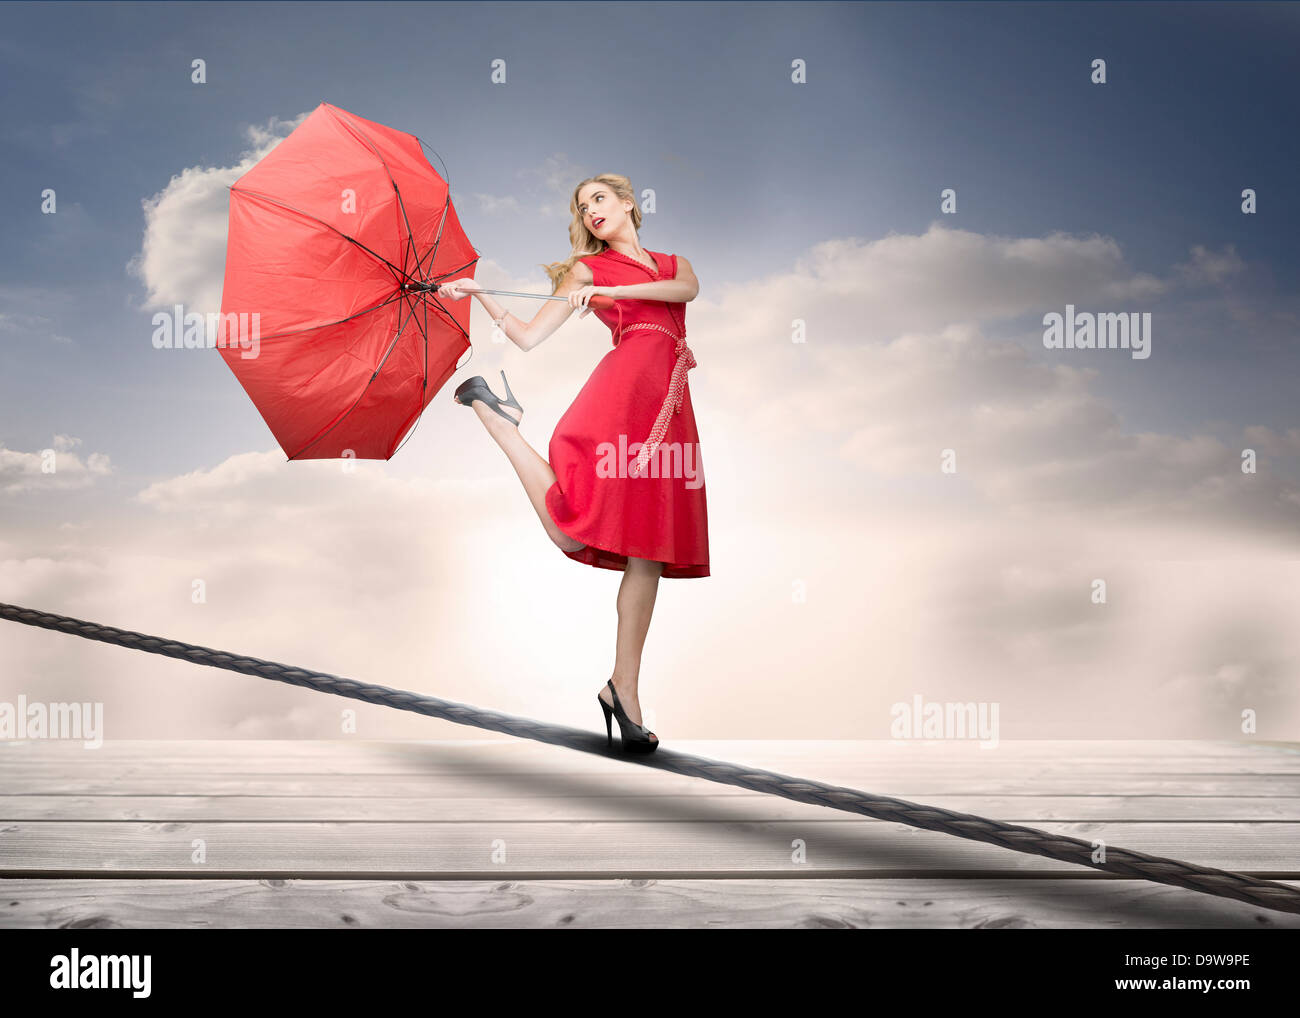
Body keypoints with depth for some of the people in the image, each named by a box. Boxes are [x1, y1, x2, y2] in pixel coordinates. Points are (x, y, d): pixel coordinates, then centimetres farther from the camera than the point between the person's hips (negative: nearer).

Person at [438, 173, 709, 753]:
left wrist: (609, 292, -8)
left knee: (649, 550, -2)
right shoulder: (587, 267, 19)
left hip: (670, 405, 4)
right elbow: (529, 338, 12)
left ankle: (624, 690, 1)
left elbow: (686, 290, 2)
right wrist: (481, 297, 1)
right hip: (627, 384, -4)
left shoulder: (674, 263, 28)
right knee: (569, 528, -19)